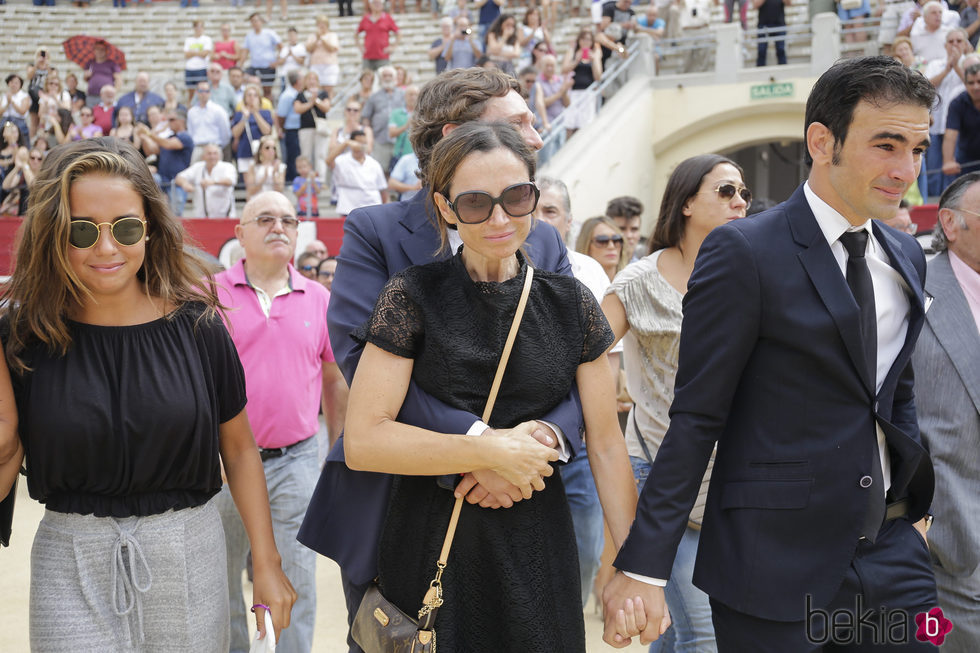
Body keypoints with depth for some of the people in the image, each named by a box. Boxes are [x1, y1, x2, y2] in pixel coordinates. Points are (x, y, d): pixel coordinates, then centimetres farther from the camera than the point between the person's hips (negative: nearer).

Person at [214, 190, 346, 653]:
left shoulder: (318, 299, 5)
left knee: (295, 584, 5)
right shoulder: (211, 295, -2)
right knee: (220, 580, 12)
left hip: (295, 463, 1)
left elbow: (335, 381, 12)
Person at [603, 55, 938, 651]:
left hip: (891, 550, 6)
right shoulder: (744, 252, -11)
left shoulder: (907, 257, 10)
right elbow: (696, 419, -13)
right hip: (778, 563, -6)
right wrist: (644, 565, -16)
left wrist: (915, 506, 14)